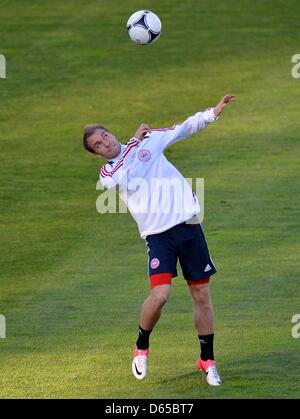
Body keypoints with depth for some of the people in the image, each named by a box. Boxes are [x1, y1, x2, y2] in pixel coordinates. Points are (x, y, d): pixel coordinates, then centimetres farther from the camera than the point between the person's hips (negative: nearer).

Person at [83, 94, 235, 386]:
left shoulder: (150, 140, 12)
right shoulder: (107, 173, 5)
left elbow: (185, 128, 20)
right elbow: (119, 178, -18)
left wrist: (213, 112, 10)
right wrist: (134, 142, -9)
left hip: (188, 224, 2)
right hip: (158, 234, -2)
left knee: (202, 294, 3)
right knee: (160, 295, -19)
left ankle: (207, 360, 17)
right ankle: (141, 347, 9)